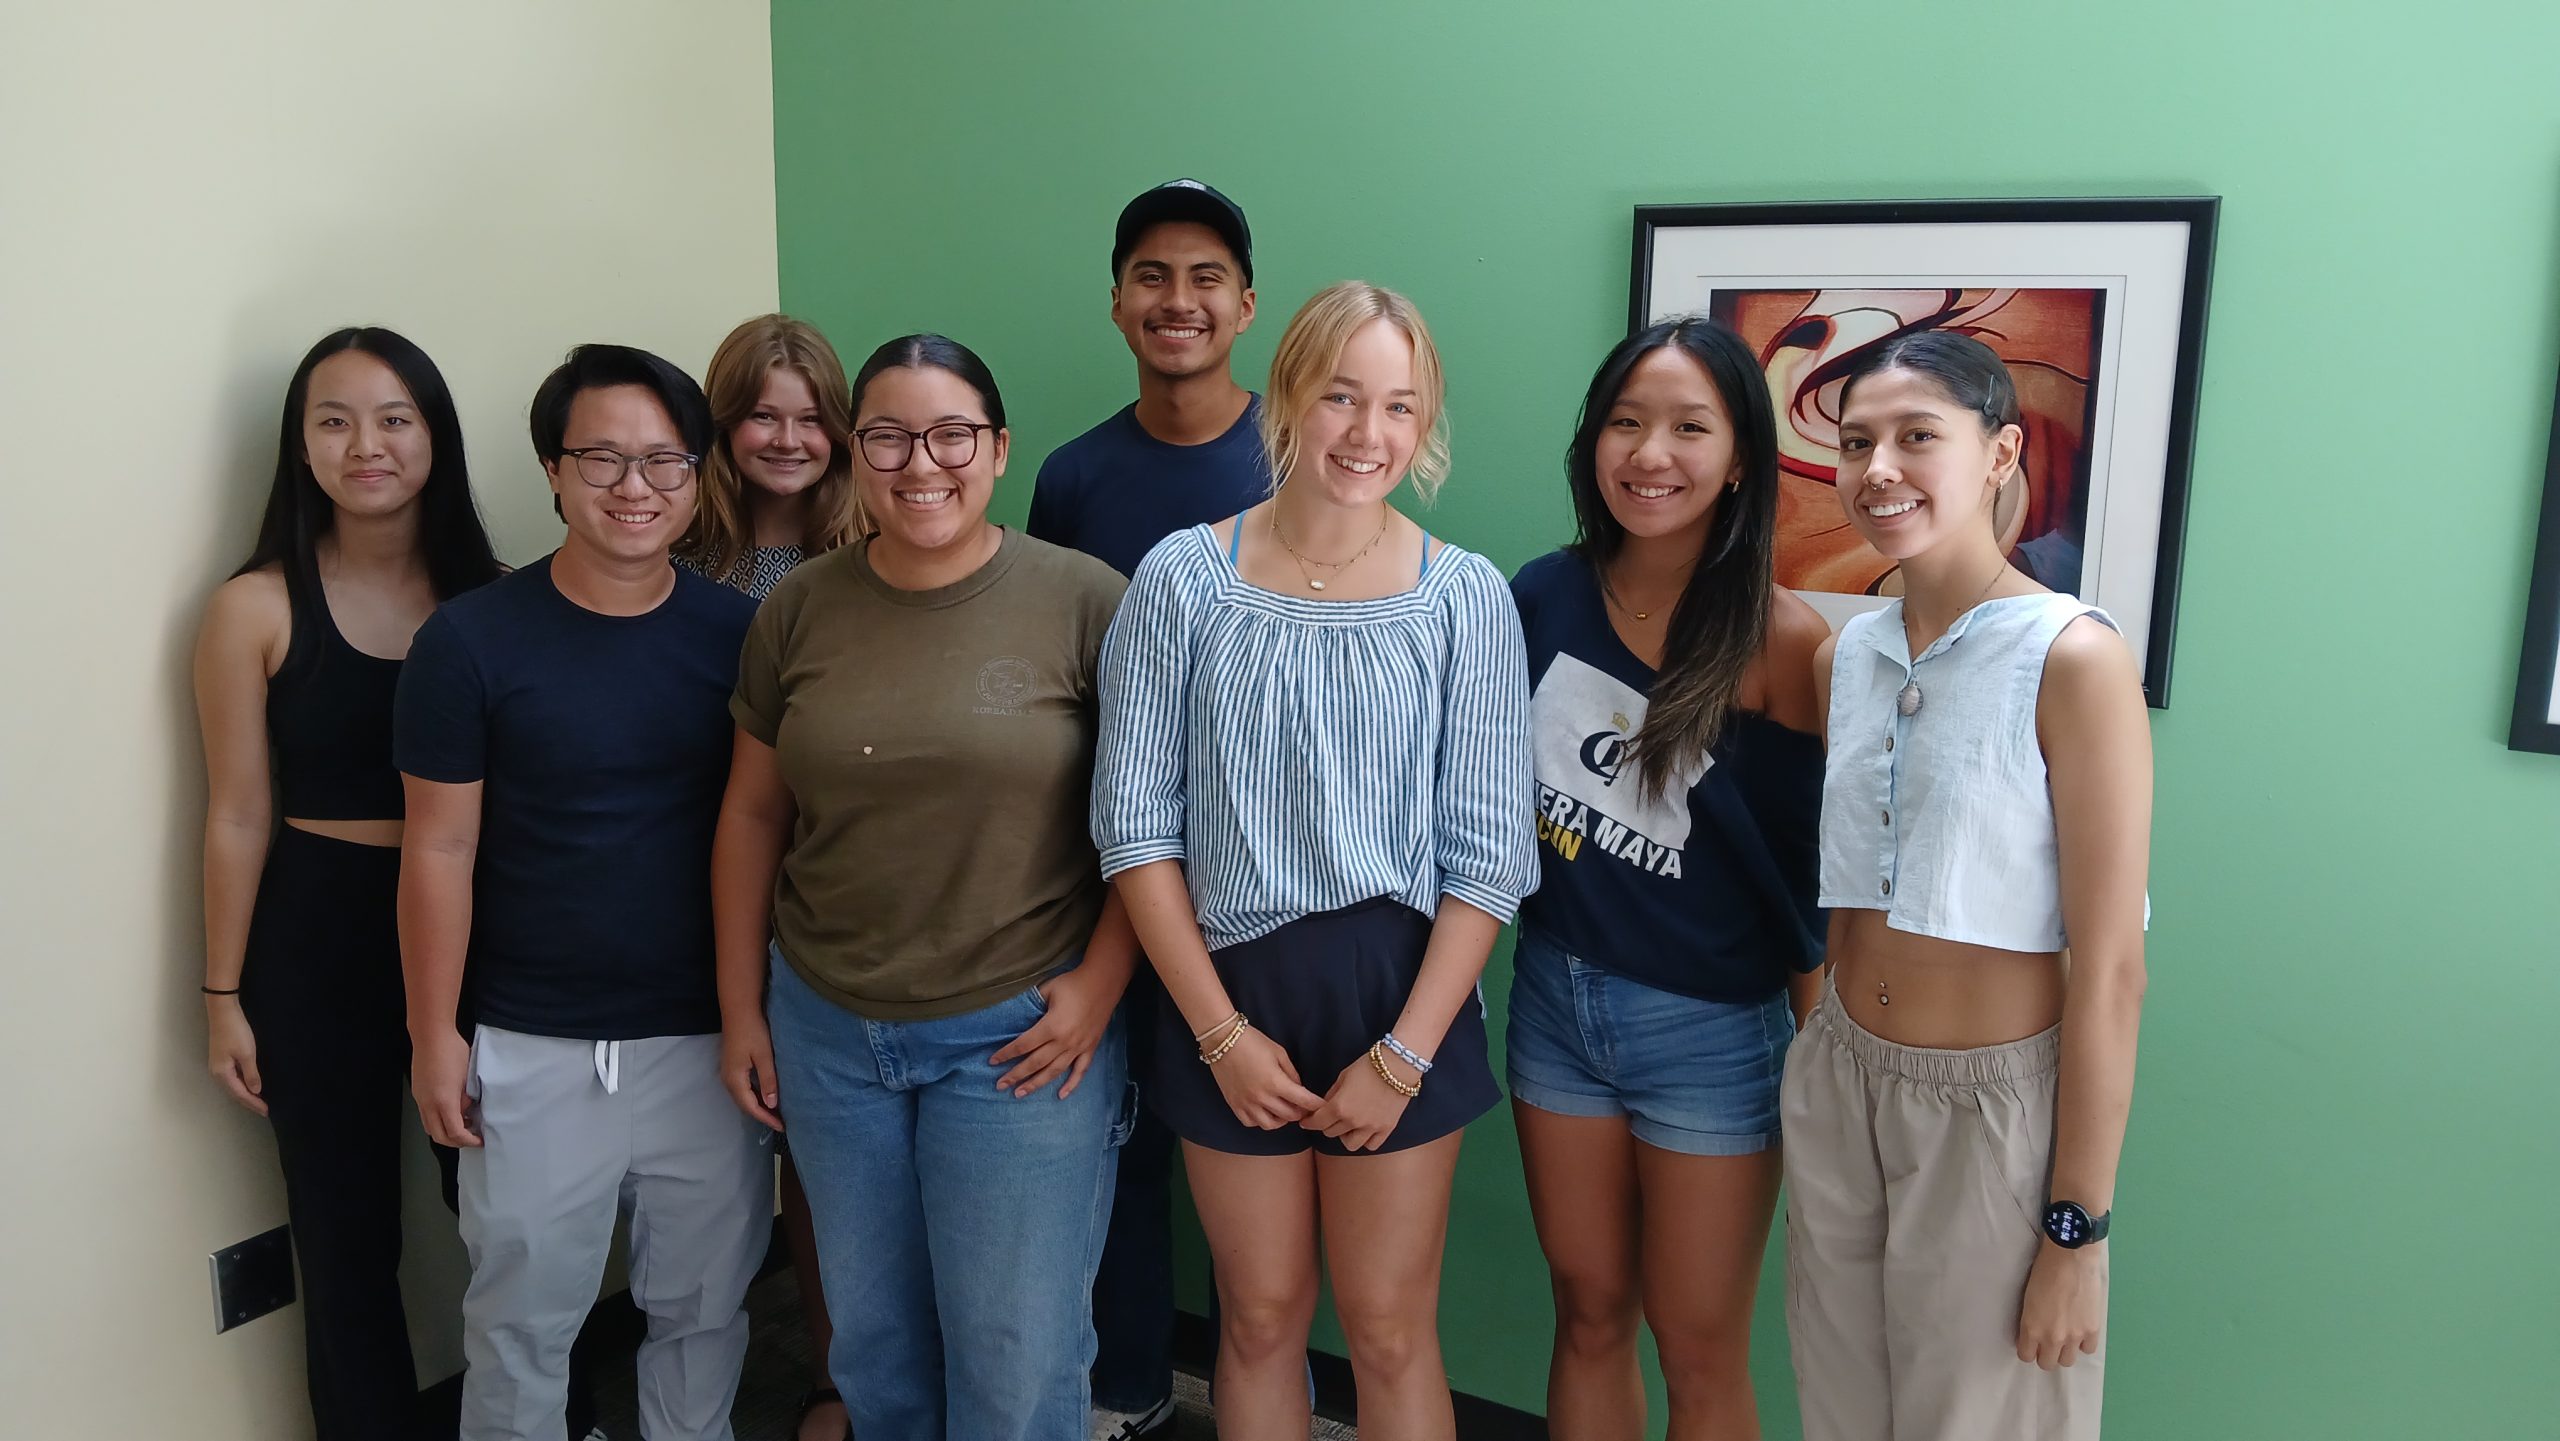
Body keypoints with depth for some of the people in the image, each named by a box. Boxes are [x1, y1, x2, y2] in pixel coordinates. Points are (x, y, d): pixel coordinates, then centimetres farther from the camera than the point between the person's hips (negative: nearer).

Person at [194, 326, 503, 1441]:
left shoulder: (487, 594, -2)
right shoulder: (257, 608, -8)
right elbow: (238, 817, -3)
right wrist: (223, 996, -1)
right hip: (318, 937, -2)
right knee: (346, 1231, 12)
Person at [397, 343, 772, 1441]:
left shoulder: (741, 634, -2)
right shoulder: (471, 639, -8)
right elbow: (441, 848, -4)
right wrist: (433, 1034, -3)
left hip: (709, 1039, 2)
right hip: (534, 1051, -1)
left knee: (703, 1308, 17)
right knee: (520, 1323, 14)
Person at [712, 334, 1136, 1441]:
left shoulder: (1084, 602, -10)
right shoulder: (798, 609, 1)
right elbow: (753, 817, 7)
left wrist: (1101, 981, -12)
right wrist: (741, 1009, 8)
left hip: (1021, 1032, -3)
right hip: (825, 1027, 4)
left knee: (1015, 1352, 8)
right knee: (870, 1333, 21)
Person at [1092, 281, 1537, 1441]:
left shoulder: (1465, 597, -5)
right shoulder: (1182, 580, -5)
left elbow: (1489, 852, -5)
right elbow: (1136, 820, -4)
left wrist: (1406, 1053, -9)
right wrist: (1221, 1030, -7)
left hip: (1401, 993, 0)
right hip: (1228, 993, 1)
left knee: (1389, 1332, 9)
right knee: (1261, 1318, 15)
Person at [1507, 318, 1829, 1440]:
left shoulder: (1782, 641, -15)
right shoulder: (1542, 595, -3)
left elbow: (1821, 874, -10)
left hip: (1712, 1030, -4)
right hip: (1554, 997, 4)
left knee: (1698, 1351, 12)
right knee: (1588, 1314, 20)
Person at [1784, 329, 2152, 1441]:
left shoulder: (2074, 659, -17)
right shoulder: (1843, 658, 3)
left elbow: (2109, 973, -17)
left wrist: (2077, 1233, -15)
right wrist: (1834, 1054, 14)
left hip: (1995, 1109, -6)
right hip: (1837, 1088, 6)